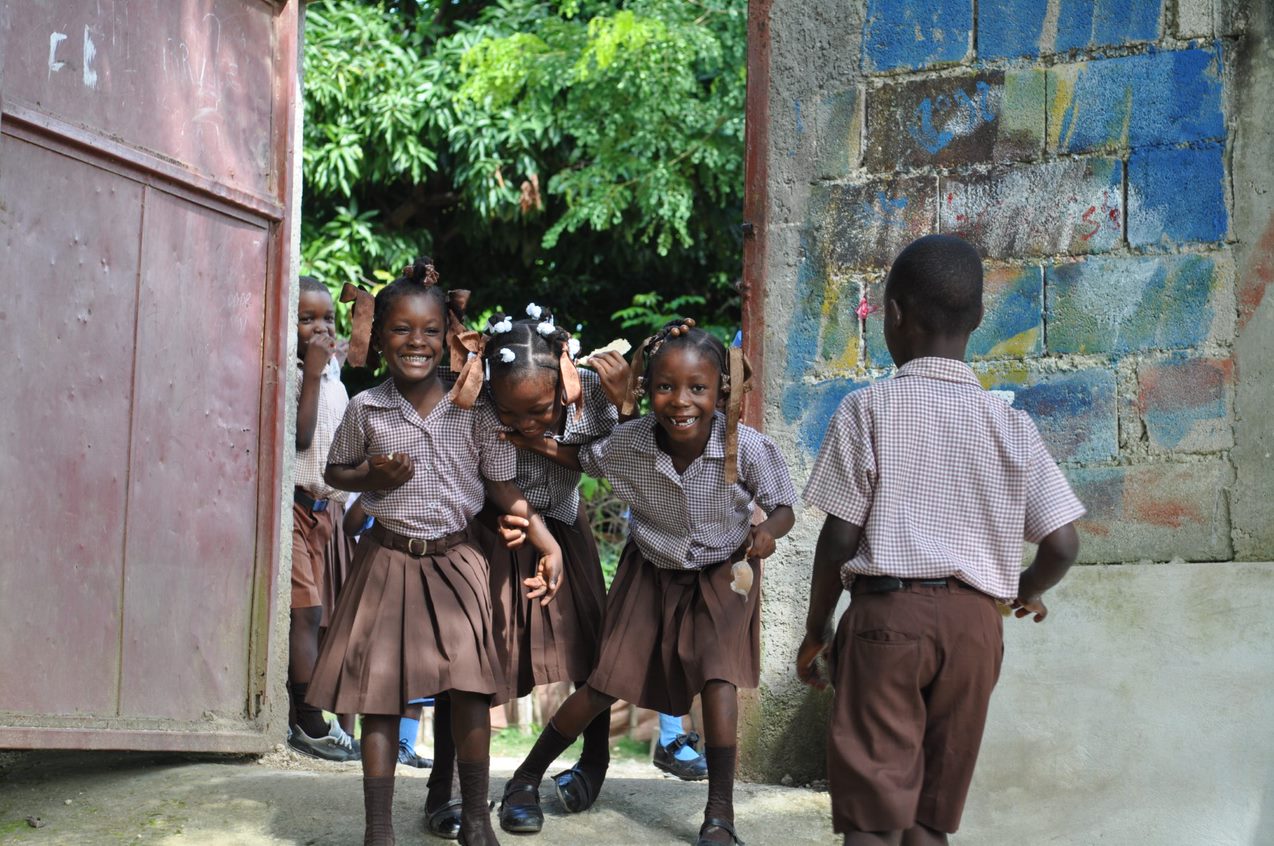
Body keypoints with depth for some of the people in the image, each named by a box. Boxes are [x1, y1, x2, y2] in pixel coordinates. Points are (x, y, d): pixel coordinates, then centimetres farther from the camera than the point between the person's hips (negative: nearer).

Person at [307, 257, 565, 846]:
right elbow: (335, 472, 12)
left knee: (470, 686, -9)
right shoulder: (366, 410, -1)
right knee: (380, 690, 1)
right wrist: (371, 477, -10)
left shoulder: (474, 412, -1)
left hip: (455, 562, 0)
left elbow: (504, 487, 2)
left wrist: (547, 542, -9)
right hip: (387, 559, 0)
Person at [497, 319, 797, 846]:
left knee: (718, 676, -19)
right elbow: (588, 461, -1)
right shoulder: (629, 443, -24)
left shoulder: (748, 449, -30)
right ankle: (526, 779, 23)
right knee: (606, 684, 5)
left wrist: (768, 532, -40)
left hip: (721, 575, -1)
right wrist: (547, 448, -21)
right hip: (651, 572, 2)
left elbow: (783, 509, -17)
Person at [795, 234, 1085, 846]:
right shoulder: (1010, 424, 6)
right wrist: (1029, 592, 24)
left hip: (887, 613, -3)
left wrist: (816, 630, 9)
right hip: (974, 619, 4)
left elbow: (839, 538, -4)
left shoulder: (867, 410, -2)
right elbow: (1062, 545, 3)